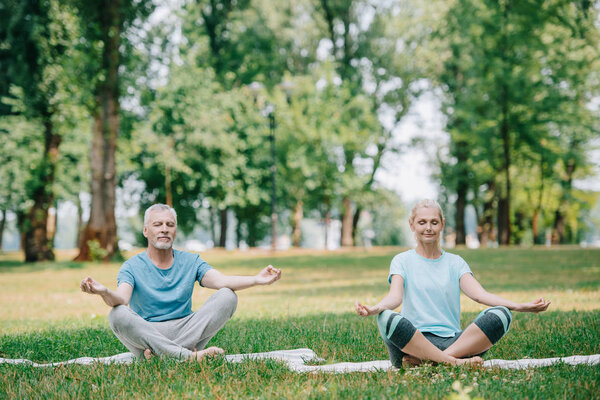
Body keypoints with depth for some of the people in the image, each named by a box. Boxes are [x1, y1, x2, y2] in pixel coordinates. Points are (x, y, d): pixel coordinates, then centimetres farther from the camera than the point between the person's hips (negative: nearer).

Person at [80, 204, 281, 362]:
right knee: (118, 315, -32)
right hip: (146, 333, -2)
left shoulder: (190, 261, 11)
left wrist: (257, 280, -24)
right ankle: (190, 356, -35)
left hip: (186, 330, 3)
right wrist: (104, 292, -43)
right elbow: (121, 299, -18)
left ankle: (160, 352, -26)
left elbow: (220, 281, -6)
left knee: (227, 297, -17)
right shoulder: (132, 267, 2)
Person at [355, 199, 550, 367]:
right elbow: (395, 296, -7)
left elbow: (479, 294, 2)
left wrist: (519, 306, -16)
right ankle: (455, 362, -32)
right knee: (387, 318, -34)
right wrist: (374, 309, -32)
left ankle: (422, 361, -32)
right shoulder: (402, 261, 12)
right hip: (413, 339, -3)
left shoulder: (455, 262, 18)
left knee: (501, 314, -22)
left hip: (453, 340, 3)